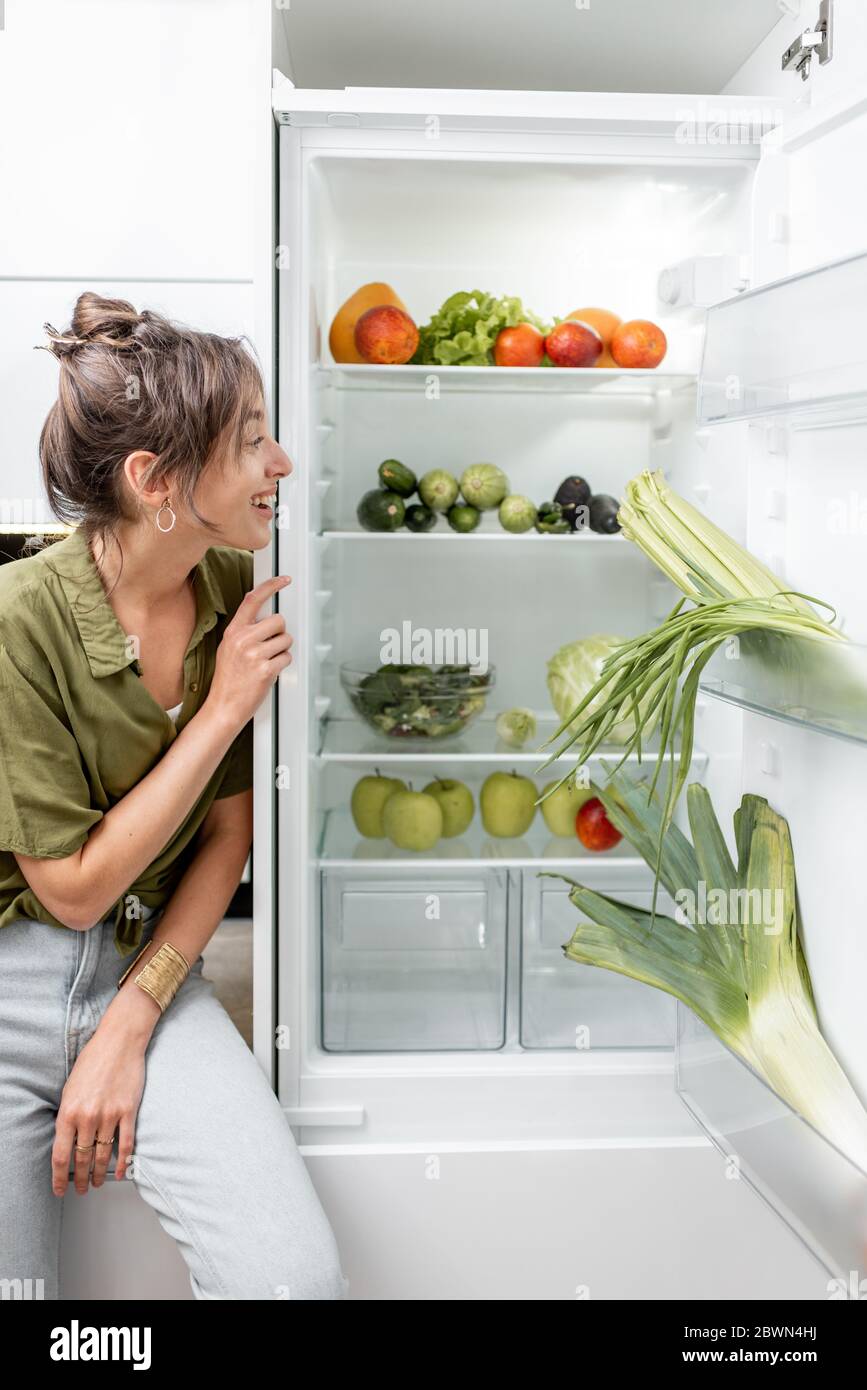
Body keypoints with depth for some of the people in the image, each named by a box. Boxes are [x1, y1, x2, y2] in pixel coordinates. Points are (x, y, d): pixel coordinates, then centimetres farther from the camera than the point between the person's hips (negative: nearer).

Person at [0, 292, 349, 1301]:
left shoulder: (236, 592, -5)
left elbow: (228, 834, 1)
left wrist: (130, 1027, -8)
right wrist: (224, 709, -18)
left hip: (151, 966, 3)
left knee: (299, 1273, -14)